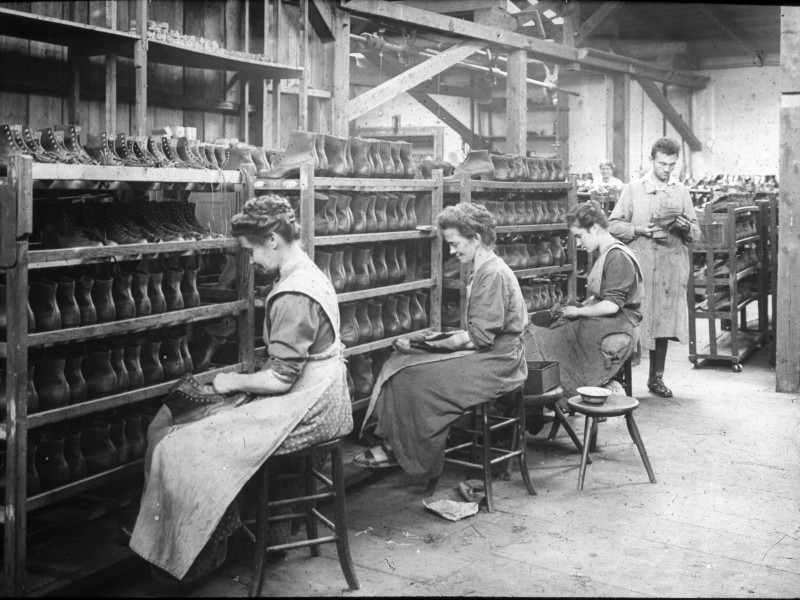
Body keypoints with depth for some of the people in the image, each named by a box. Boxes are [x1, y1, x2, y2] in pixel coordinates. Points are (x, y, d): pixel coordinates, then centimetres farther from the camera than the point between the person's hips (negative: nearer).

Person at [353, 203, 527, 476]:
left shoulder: (492, 274, -17)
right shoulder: (485, 270, 15)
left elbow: (481, 337, -21)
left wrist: (441, 342, -11)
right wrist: (444, 338, 3)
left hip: (495, 365, -10)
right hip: (490, 358, 10)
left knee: (412, 376, -16)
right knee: (401, 362, 1)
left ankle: (398, 451, -1)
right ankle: (392, 443, -3)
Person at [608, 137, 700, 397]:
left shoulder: (682, 192, 12)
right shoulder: (633, 189, 5)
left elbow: (696, 232, 13)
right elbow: (614, 225, 3)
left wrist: (685, 227, -10)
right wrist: (638, 230, -13)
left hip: (671, 268, 3)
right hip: (638, 266, -2)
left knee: (663, 321, 6)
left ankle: (656, 377, 16)